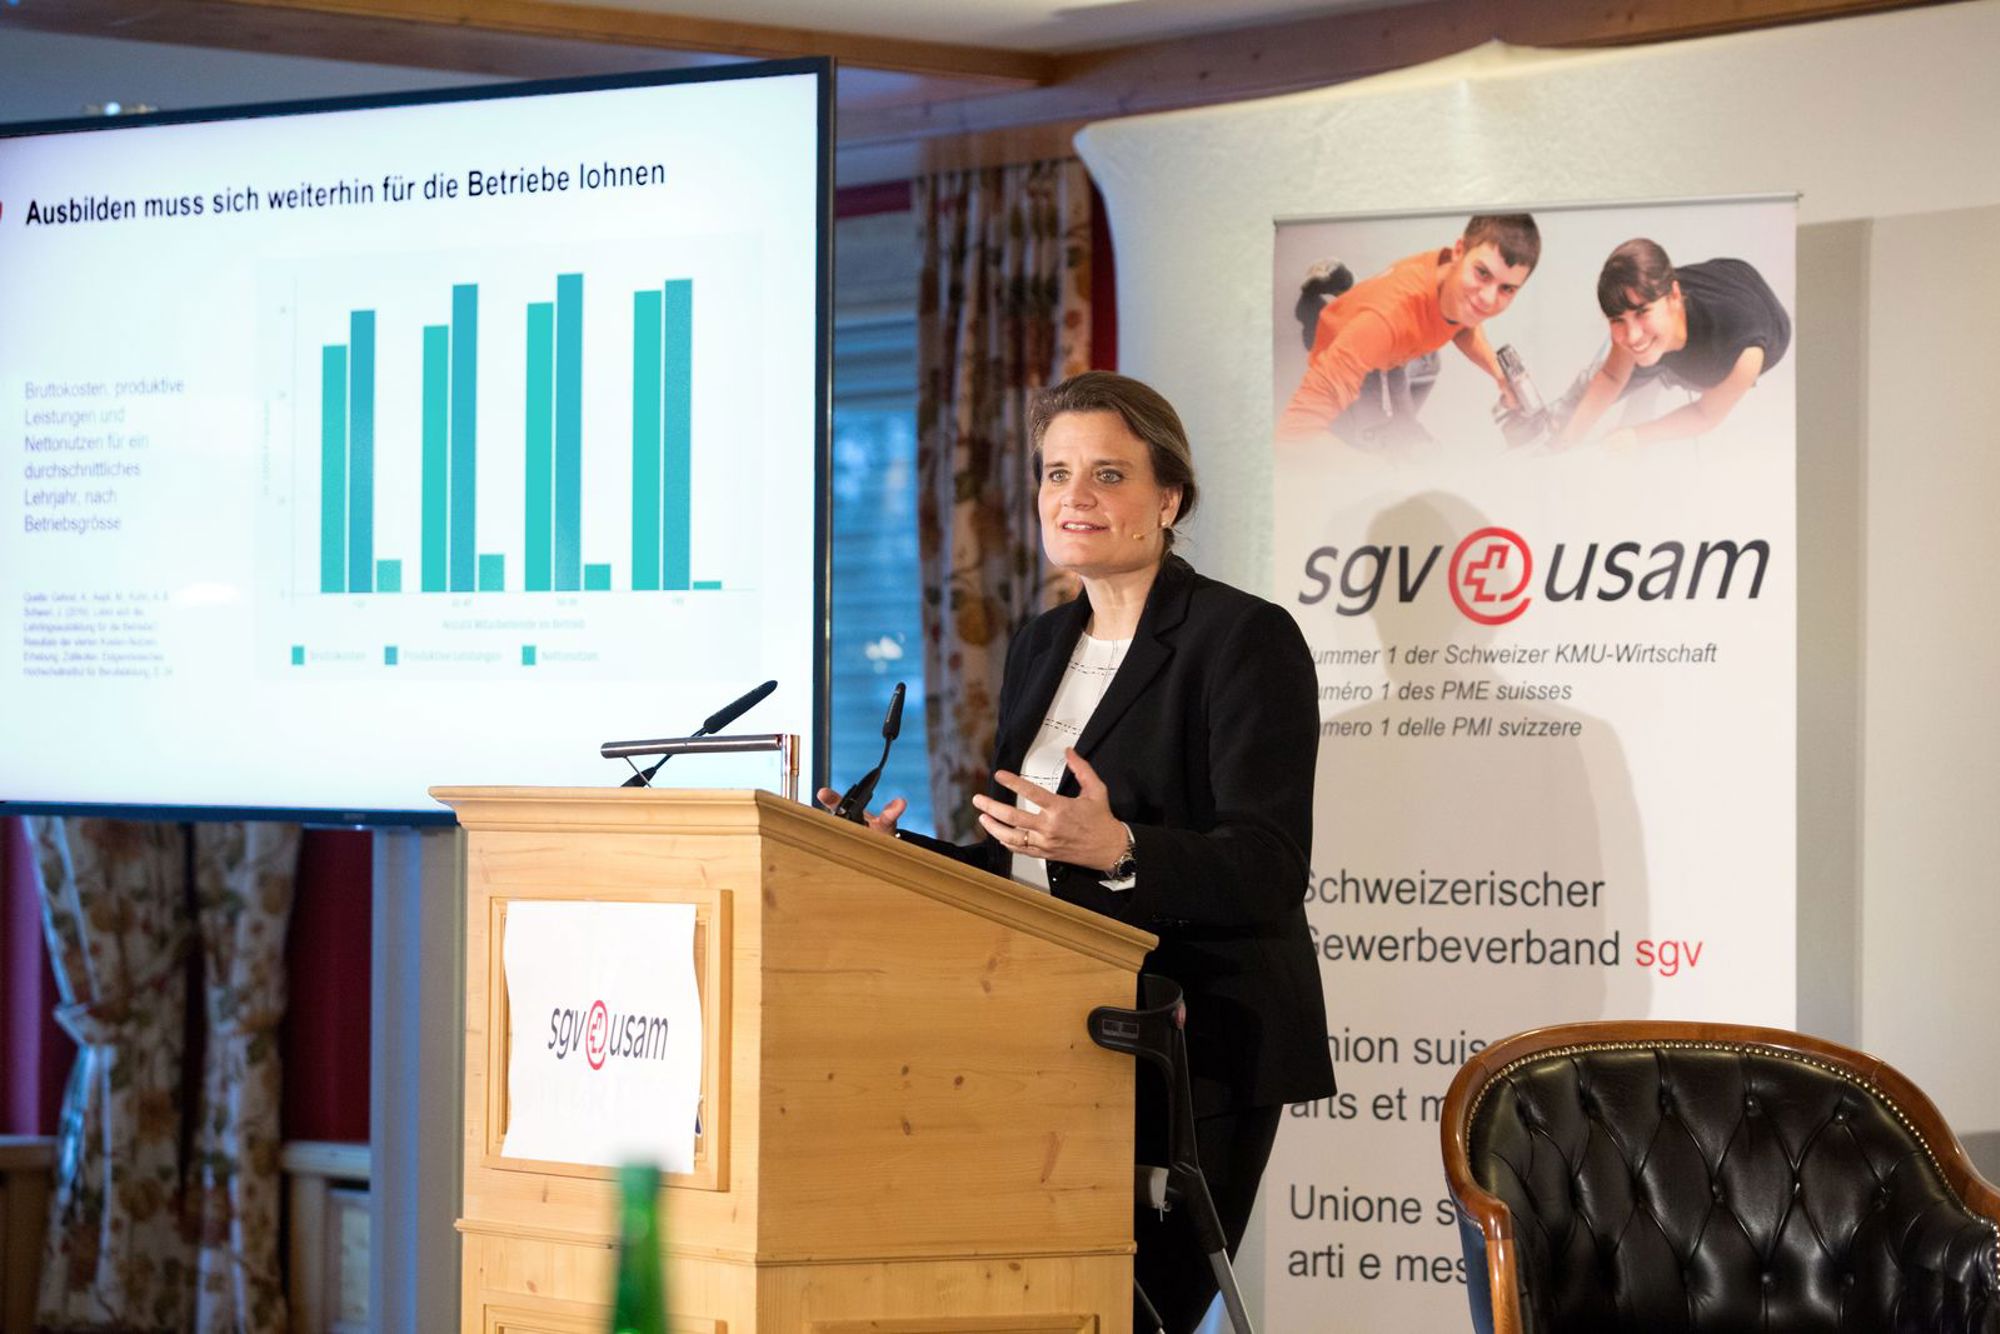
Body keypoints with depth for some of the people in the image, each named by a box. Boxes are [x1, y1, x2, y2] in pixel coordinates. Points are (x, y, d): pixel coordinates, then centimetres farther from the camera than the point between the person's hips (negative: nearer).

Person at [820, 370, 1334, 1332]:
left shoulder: (1246, 638, -7)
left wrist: (1117, 850, -32)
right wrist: (894, 854, 6)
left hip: (1191, 1057, -7)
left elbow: (1265, 872, -16)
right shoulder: (1043, 646, 17)